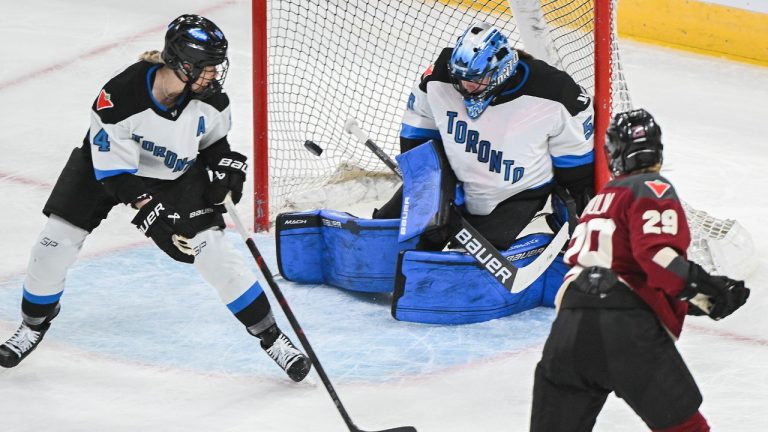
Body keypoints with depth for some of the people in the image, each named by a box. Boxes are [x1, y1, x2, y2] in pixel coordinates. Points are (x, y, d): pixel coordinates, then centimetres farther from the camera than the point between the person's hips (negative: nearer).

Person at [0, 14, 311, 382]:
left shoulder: (209, 99, -22)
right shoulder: (119, 97, -36)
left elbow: (213, 138, 3)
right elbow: (115, 171, -29)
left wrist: (226, 164, -14)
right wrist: (150, 210, -36)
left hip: (178, 175, 2)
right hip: (106, 162, -2)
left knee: (214, 251, -12)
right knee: (56, 243, -7)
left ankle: (270, 337, 0)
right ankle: (34, 324, 21)